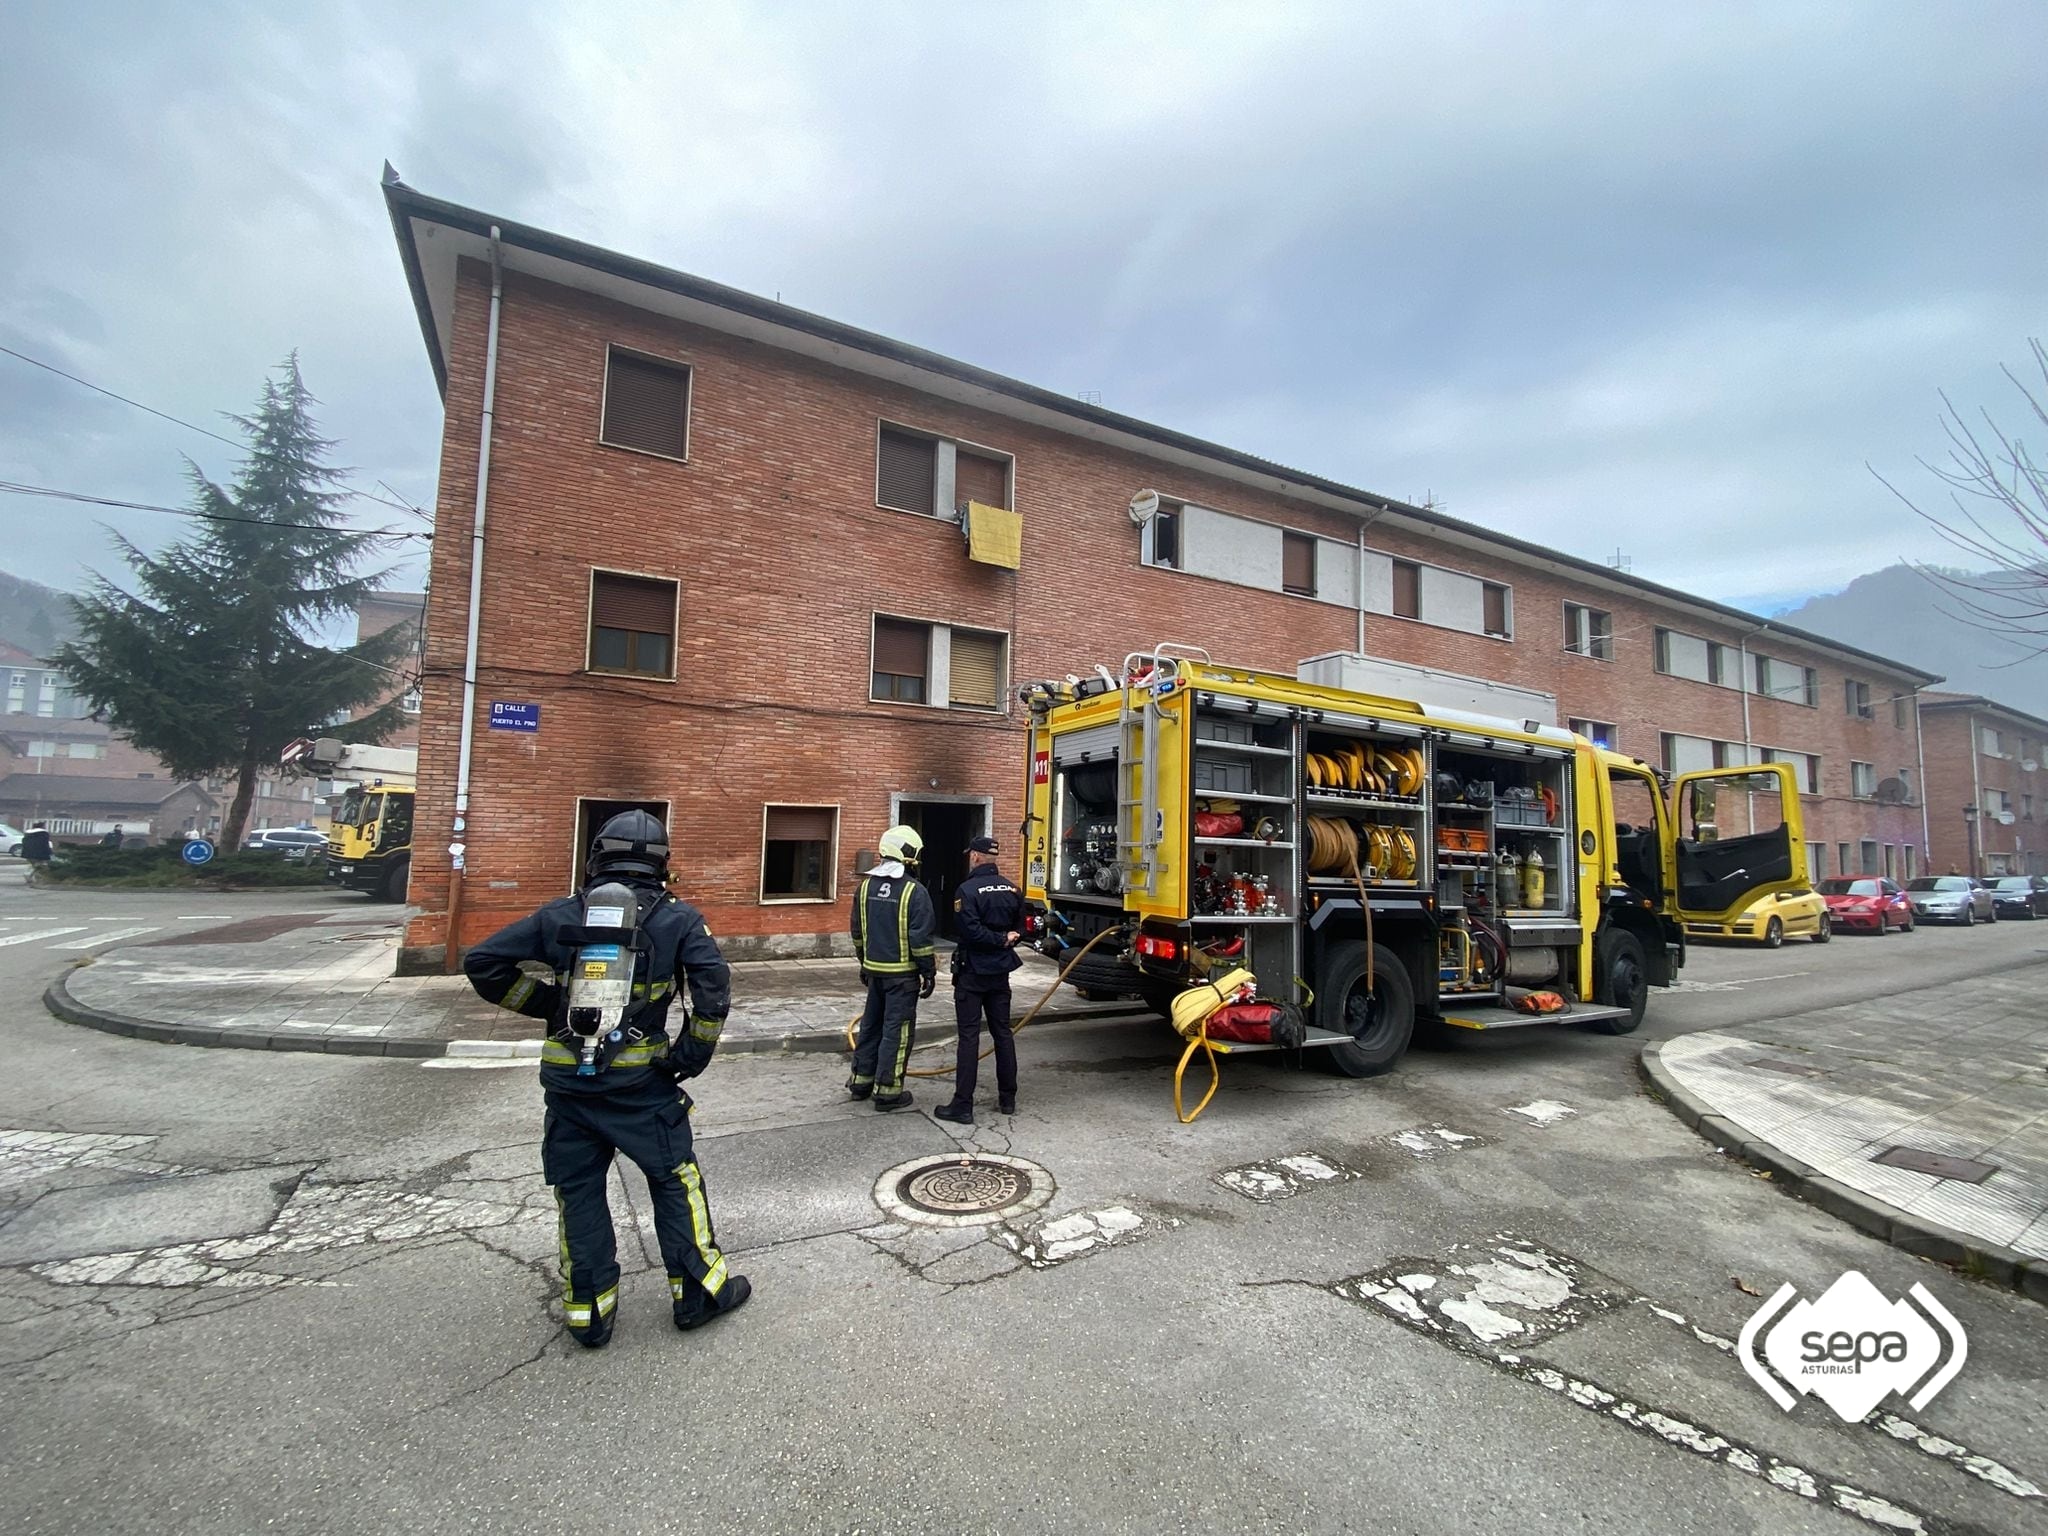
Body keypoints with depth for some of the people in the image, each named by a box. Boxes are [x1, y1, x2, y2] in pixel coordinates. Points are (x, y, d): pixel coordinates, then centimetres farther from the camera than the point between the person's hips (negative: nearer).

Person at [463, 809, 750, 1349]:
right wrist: (692, 1052, -6)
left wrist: (545, 1002, 10)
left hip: (567, 1080, 3)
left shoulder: (561, 915, 1)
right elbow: (713, 983, -17)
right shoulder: (677, 918, -6)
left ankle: (588, 1314, 26)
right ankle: (699, 1290, 22)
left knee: (578, 1191, 16)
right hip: (641, 1081, -2)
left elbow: (482, 963, 1)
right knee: (675, 1178, 13)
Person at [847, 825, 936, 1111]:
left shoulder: (866, 885, 4)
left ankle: (861, 1080, 28)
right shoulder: (914, 891, -16)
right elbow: (921, 938, -16)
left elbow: (858, 931, 12)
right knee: (897, 1030, 2)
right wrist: (929, 971, -6)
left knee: (871, 1024, 18)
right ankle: (887, 1090, 8)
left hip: (874, 969, 6)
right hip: (902, 973, -6)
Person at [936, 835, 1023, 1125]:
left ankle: (963, 1106, 1)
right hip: (1001, 971, 6)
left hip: (972, 973, -6)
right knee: (1003, 1033, 14)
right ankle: (1007, 1099, 22)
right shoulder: (1012, 890, 5)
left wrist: (1000, 939, -13)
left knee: (969, 1036, -2)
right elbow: (1019, 930, 11)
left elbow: (970, 930, -23)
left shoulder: (968, 889, -15)